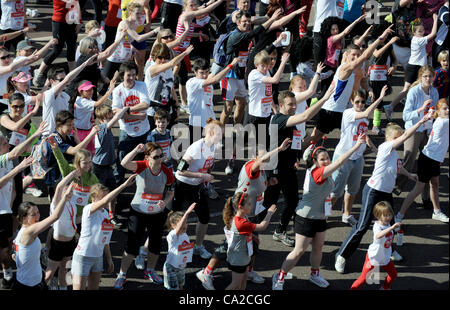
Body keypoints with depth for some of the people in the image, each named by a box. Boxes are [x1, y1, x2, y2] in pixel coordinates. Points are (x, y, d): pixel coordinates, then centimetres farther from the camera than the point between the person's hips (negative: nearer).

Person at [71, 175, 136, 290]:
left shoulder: (105, 213, 5)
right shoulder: (89, 209, -20)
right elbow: (105, 201, -40)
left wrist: (109, 259, 15)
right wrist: (124, 185, -43)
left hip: (98, 257, 8)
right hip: (83, 256, -8)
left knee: (94, 288, 16)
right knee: (78, 288, -4)